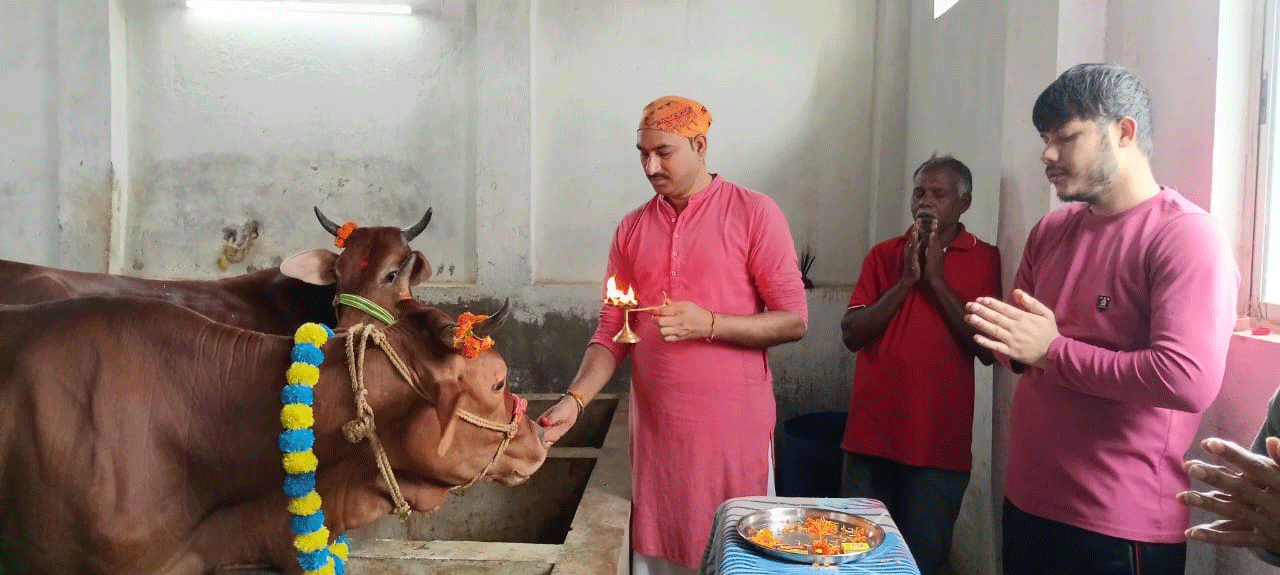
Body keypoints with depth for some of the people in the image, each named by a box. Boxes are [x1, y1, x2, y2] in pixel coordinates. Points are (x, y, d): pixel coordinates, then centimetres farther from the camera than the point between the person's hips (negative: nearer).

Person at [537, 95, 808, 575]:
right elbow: (612, 332, 6)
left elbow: (794, 321, -6)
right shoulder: (631, 229, 7)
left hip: (733, 425, -3)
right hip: (655, 427, 4)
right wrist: (575, 399, -9)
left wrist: (709, 325, -19)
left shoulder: (754, 213, -5)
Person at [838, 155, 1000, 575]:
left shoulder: (985, 259, 0)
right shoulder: (883, 255, 6)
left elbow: (989, 349, -8)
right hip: (872, 432, 2)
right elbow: (851, 335, -1)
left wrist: (936, 280, -13)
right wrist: (905, 281, -11)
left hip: (941, 440, -2)